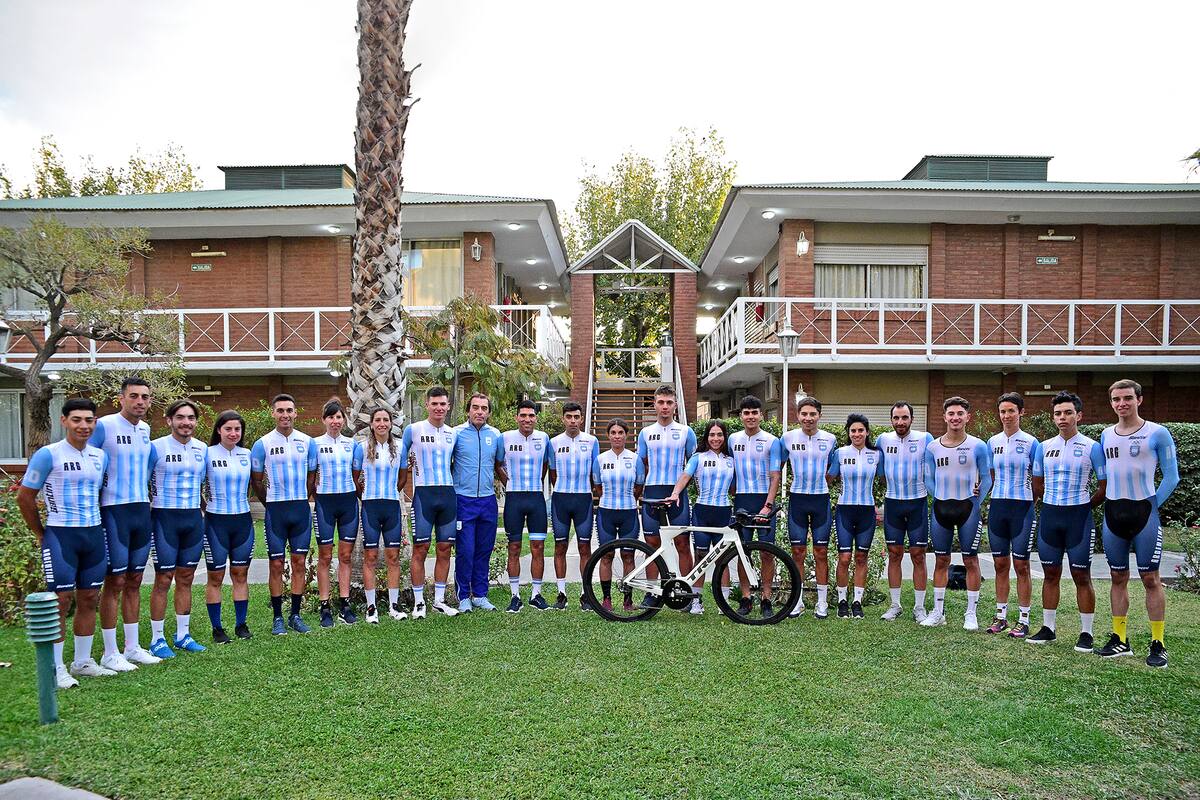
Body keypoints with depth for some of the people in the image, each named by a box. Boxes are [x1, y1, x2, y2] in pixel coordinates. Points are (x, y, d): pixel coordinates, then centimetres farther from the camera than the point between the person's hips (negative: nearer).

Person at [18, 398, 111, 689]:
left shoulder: (100, 456, 9)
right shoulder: (48, 455, -8)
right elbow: (25, 497, -3)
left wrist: (95, 524, 14)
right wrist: (41, 534, 1)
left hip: (94, 534, 6)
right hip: (61, 535, -5)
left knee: (89, 599, 10)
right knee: (61, 600, -3)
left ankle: (82, 662, 21)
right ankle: (56, 668, 7)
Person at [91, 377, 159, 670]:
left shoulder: (145, 429, 10)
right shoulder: (104, 426, -10)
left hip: (142, 510, 6)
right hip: (114, 511, -6)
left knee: (134, 581, 12)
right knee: (115, 581, -2)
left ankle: (132, 647, 21)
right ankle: (110, 653, 9)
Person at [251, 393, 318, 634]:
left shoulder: (307, 442, 4)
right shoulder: (263, 444, -2)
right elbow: (256, 481, 6)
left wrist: (303, 500, 11)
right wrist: (270, 504, 9)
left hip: (301, 508, 2)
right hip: (276, 510, -2)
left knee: (299, 562, 6)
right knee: (276, 564, 2)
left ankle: (295, 615, 16)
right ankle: (277, 617, 13)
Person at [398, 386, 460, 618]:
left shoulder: (453, 433, 12)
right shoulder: (413, 430, 0)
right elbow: (402, 461, 9)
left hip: (448, 493, 4)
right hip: (423, 493, -4)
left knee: (445, 549, 7)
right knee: (420, 549, -2)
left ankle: (439, 600, 16)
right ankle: (419, 602, 8)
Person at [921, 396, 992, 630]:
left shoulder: (977, 446, -3)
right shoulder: (933, 447, 3)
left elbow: (986, 479, 2)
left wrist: (974, 504, -2)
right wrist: (942, 500, 2)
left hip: (968, 507, -2)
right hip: (941, 508, 2)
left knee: (970, 560, 4)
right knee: (941, 560, 8)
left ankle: (971, 613, 14)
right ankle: (938, 612, 16)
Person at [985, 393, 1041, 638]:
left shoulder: (1031, 443, -4)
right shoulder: (992, 442, 8)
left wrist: (1036, 505, -4)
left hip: (1022, 507, -4)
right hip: (997, 507, 4)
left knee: (1021, 565, 0)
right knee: (1000, 564, 9)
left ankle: (1023, 620, 9)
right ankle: (1001, 616, 18)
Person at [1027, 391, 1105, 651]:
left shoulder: (1091, 447, -4)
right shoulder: (1044, 447, 8)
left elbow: (1105, 486, -1)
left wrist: (1083, 505, 6)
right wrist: (1055, 502, 14)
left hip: (1078, 517, -4)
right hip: (1049, 515, 4)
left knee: (1081, 576, 1)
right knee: (1051, 574, 10)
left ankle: (1086, 633, 11)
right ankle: (1048, 628, 18)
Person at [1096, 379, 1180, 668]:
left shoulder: (1157, 433, -5)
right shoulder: (1106, 435, 9)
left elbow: (1171, 476, -4)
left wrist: (1152, 506, -6)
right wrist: (1110, 505, 8)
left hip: (1144, 512, -5)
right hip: (1113, 514, 5)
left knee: (1151, 579, 0)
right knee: (1118, 578, 10)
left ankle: (1158, 644, 7)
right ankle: (1120, 640, 18)